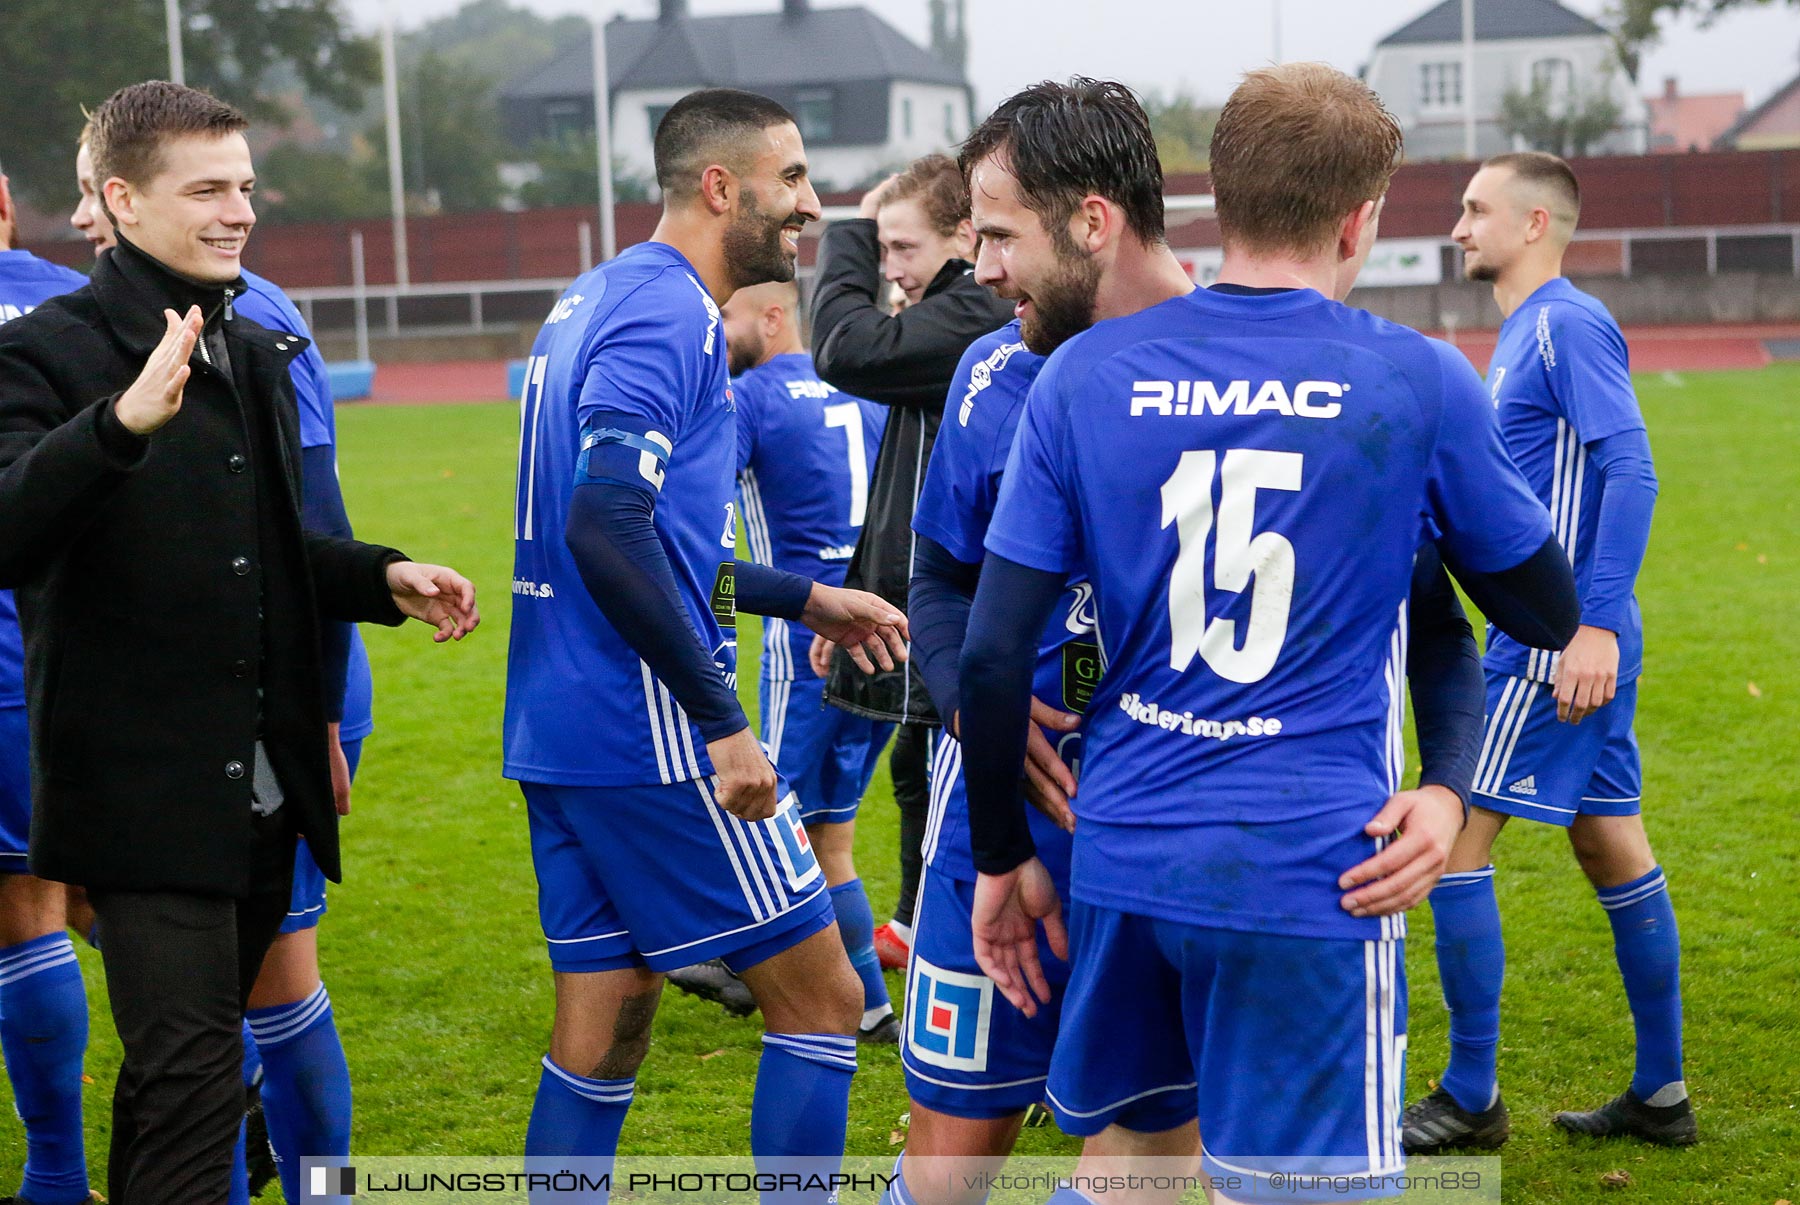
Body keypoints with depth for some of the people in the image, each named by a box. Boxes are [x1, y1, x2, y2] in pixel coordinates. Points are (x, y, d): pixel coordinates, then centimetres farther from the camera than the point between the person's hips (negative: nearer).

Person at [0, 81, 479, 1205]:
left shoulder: (260, 352, 16)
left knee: (183, 1069, 17)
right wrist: (122, 421, -41)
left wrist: (384, 577, 9)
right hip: (142, 794, -8)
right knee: (192, 1077, -10)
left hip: (264, 792, 8)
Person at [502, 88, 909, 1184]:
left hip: (559, 735, 10)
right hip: (652, 737, -10)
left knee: (604, 1026, 12)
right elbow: (607, 528, -26)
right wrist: (723, 722, -24)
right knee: (824, 1001, 1)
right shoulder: (669, 314, -14)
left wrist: (804, 598, 28)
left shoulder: (600, 300, 16)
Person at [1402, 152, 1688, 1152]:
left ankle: (1471, 1098, 3)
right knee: (1611, 845, 12)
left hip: (1562, 642, -10)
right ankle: (1662, 1093, 20)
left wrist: (1593, 626, -26)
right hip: (1573, 638, 10)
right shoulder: (1524, 334, 16)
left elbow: (1632, 472, -22)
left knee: (1455, 838, -6)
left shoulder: (1569, 326, -13)